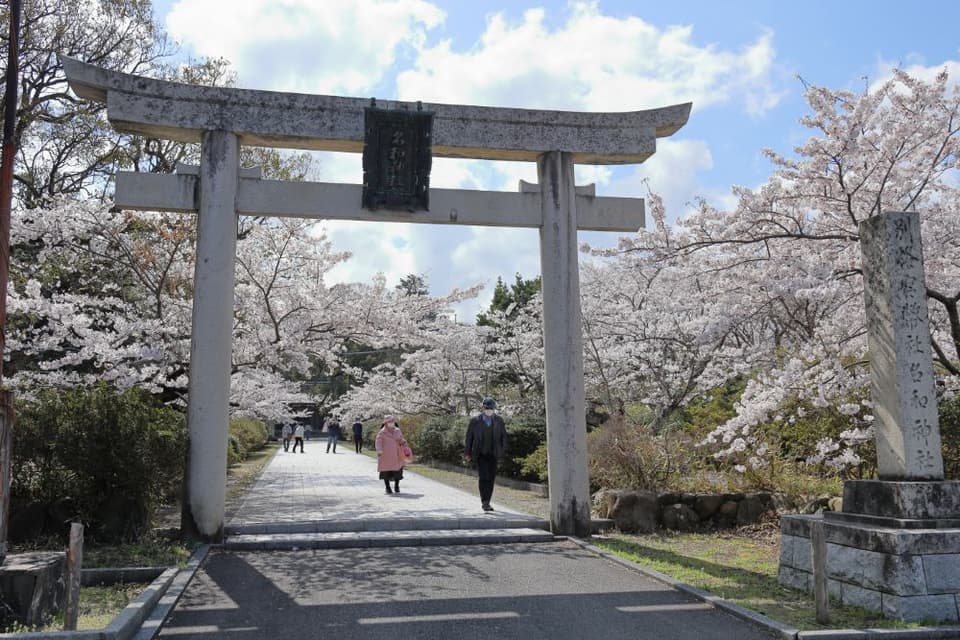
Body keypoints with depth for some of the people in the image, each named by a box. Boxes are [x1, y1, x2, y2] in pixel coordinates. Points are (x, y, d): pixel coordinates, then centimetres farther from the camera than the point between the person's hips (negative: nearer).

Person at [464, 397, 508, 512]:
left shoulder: (499, 420, 5)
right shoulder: (475, 421, -1)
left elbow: (504, 436, 11)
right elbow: (469, 437, 4)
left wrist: (502, 451, 5)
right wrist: (467, 453, 4)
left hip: (493, 455, 3)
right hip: (480, 454, -3)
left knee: (491, 479, 5)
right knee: (483, 477, -14)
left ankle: (486, 502, 16)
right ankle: (484, 502, -14)